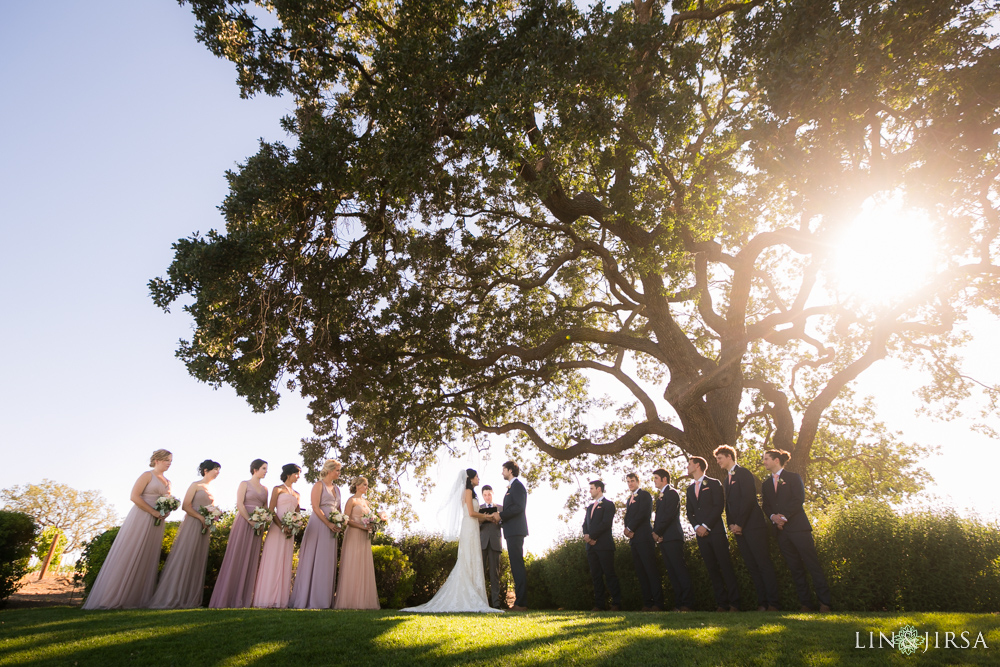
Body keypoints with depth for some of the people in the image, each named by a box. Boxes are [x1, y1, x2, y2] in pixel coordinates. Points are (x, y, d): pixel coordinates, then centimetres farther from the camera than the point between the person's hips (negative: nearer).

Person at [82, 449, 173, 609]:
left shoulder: (167, 482, 17)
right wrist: (154, 512, -16)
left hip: (156, 524, 7)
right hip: (140, 520, -7)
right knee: (127, 558, -3)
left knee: (147, 561, 6)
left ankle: (137, 599, 11)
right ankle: (112, 597, 6)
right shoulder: (147, 475, -4)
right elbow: (134, 497, -14)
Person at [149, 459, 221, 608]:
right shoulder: (196, 485, -3)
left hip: (204, 528, 7)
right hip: (192, 525, -7)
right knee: (183, 559, -7)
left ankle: (190, 599, 9)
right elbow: (185, 506, -11)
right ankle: (171, 598, 0)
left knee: (198, 561, 6)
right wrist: (201, 518, -17)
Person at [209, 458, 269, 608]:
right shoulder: (244, 484, 1)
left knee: (251, 560, 4)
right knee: (236, 558, -4)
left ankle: (243, 599, 8)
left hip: (258, 525, 5)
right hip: (243, 522, -5)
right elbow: (239, 504, -9)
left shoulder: (265, 489, 15)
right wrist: (251, 521, -17)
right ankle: (227, 598, 3)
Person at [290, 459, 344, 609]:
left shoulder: (336, 488, 18)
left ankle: (323, 600, 10)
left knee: (328, 563, 6)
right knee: (314, 561, -4)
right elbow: (316, 507, -13)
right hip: (318, 526, -7)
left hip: (331, 528, 7)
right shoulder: (319, 485, -3)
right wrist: (329, 524, -17)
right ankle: (309, 600, 2)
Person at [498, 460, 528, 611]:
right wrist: (501, 519, 12)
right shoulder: (512, 487, 22)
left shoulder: (517, 485, -9)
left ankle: (521, 603, -7)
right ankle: (521, 602, 15)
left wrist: (501, 515, -16)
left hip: (515, 531, -10)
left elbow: (519, 507, -20)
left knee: (517, 566, -9)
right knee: (517, 566, 11)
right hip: (512, 531, 10)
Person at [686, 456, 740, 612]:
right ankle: (722, 603, 8)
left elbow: (719, 506, -8)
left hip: (715, 531, -5)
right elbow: (690, 512, 16)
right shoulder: (690, 488, 18)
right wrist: (696, 526, -3)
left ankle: (734, 603, 2)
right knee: (712, 569, 3)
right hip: (700, 533, 5)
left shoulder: (714, 483, 2)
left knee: (725, 566, -5)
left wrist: (706, 526, -13)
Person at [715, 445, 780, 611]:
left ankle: (772, 603, 1)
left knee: (764, 564, -4)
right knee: (752, 566, 8)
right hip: (738, 528, 8)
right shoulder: (728, 479, 19)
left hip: (753, 526, -8)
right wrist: (731, 524, 3)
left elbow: (748, 499, -15)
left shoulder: (743, 473, -6)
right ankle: (762, 602, 12)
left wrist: (739, 524, -16)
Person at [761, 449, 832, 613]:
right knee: (795, 569, 6)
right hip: (781, 530, 5)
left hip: (798, 527, -4)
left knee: (813, 565, -3)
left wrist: (784, 516, -15)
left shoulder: (793, 478, 3)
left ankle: (824, 603, 5)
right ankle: (805, 604, 11)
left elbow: (799, 499, -9)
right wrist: (773, 517, -9)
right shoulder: (765, 483, 16)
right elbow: (766, 506, 12)